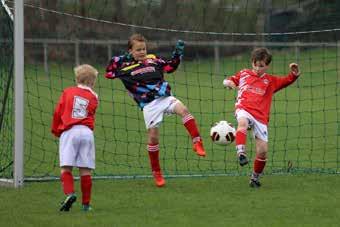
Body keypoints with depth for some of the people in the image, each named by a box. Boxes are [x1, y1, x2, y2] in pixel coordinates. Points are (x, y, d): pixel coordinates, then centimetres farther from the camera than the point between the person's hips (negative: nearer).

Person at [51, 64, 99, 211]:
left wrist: (56, 130, 22)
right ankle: (86, 203, 7)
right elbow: (91, 115, 12)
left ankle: (69, 193, -27)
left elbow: (57, 112, 9)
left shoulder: (68, 92, 11)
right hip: (87, 132, 1)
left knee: (66, 167, -4)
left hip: (69, 132, -1)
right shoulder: (93, 97, 12)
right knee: (85, 170, 4)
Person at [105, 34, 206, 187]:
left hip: (165, 97, 2)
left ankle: (197, 143, -25)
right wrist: (118, 59, 1)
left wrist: (178, 53, 11)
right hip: (149, 104, -2)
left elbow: (171, 66, 24)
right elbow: (109, 73, 10)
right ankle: (156, 173, 9)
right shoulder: (125, 66, 8)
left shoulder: (153, 59, 14)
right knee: (153, 135, -4)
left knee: (183, 110, -27)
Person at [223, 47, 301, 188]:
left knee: (262, 151, -4)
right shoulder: (244, 74, 18)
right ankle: (241, 153, -52)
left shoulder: (271, 81, 17)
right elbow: (228, 81, 25)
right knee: (243, 122, -41)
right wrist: (228, 82, 1)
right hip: (244, 109, -1)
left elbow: (287, 81, 11)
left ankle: (255, 178, 17)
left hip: (261, 117, 1)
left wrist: (294, 74, -10)